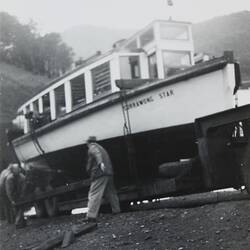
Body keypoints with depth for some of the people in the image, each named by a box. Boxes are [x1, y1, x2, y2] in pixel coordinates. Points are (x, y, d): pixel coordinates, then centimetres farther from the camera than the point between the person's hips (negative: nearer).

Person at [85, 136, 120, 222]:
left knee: (94, 194, -14)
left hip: (99, 173, -9)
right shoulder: (101, 147, 27)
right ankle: (116, 210, 28)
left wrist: (100, 163, -40)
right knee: (111, 192, 21)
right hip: (108, 173, 9)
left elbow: (97, 153, -22)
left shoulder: (92, 147, 0)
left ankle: (91, 215, -24)